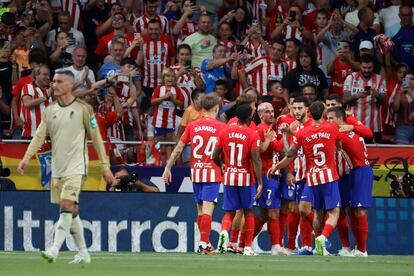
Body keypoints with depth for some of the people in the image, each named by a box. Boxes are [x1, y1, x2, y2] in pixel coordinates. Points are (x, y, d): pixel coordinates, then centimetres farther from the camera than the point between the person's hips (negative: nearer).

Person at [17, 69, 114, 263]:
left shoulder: (83, 109, -4)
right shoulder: (50, 111, 9)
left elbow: (96, 137, -2)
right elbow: (39, 136, 1)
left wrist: (105, 166, -3)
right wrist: (26, 158, -15)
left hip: (76, 167, -6)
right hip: (57, 168, 6)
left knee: (66, 205, -19)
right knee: (71, 211, 10)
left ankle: (54, 250, -26)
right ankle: (83, 253, 19)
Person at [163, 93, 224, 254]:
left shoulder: (192, 126, 4)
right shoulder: (220, 127, -5)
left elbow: (178, 149, 4)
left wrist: (168, 168, 8)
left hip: (196, 172, 4)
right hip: (213, 173, -3)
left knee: (200, 209, 13)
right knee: (207, 209, -8)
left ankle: (205, 243, 21)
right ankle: (204, 244, -16)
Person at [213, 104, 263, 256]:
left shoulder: (225, 131, 1)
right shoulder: (252, 135, -10)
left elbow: (215, 156, 4)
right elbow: (256, 160, -16)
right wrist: (260, 183, -15)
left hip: (229, 176, 2)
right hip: (246, 178, -2)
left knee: (229, 212, 8)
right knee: (248, 211, 12)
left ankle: (224, 231, -24)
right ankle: (248, 247, 11)